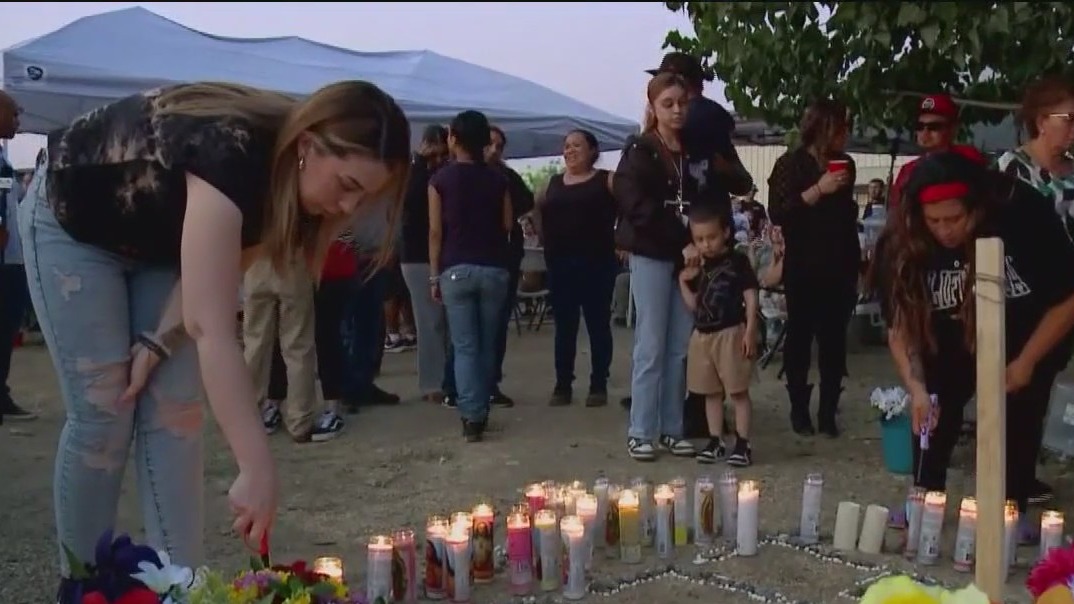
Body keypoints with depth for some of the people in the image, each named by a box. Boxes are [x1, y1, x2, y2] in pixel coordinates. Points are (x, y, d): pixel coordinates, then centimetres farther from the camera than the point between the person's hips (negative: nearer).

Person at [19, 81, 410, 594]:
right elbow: (211, 328, -47)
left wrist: (157, 344, -19)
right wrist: (258, 471, -50)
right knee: (103, 415, -9)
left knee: (175, 412, -3)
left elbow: (220, 276, -6)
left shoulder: (288, 175, -18)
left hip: (161, 241, 6)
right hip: (73, 223, -6)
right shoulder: (231, 153, -42)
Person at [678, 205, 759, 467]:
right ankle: (716, 441, 20)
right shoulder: (698, 267, 11)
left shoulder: (737, 261, -6)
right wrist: (684, 282, 0)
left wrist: (749, 331, -15)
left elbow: (751, 297, -8)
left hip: (730, 334, -6)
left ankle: (743, 443, 5)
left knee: (738, 391, -1)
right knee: (711, 392, 12)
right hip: (702, 335, 6)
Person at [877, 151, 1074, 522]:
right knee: (932, 418, -3)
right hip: (953, 341, 2)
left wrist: (1025, 363, -20)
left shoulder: (1023, 213, -32)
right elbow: (900, 325, -22)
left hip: (1030, 339, -2)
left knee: (1017, 429, -4)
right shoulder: (906, 246, -26)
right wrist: (917, 388, -36)